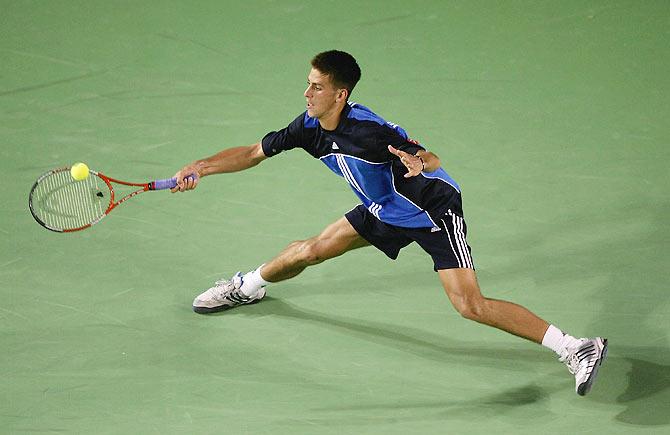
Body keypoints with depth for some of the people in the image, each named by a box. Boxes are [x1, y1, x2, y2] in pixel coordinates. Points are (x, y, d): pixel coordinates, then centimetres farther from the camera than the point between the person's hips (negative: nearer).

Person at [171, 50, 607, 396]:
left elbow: (432, 160, -36)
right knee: (311, 250, 13)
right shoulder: (310, 126, -10)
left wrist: (420, 162, -59)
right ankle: (247, 287, 45)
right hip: (384, 210, 8)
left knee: (470, 304, -21)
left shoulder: (369, 131, -33)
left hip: (435, 211, -8)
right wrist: (201, 167, -4)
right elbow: (255, 153, 3)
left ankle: (575, 348, -21)